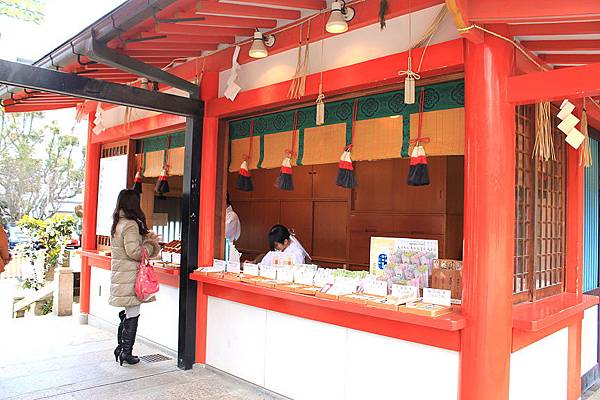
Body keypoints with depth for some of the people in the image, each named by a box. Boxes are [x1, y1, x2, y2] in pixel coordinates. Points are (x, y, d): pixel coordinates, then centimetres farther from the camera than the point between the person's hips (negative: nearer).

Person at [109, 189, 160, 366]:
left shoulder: (117, 224, 12)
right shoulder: (131, 225, -17)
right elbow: (134, 252, -21)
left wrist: (146, 238, 6)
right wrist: (151, 244, -7)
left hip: (119, 275, 9)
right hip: (130, 277, -9)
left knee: (127, 314, 19)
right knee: (132, 316, 2)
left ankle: (121, 348, 27)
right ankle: (126, 353, 10)